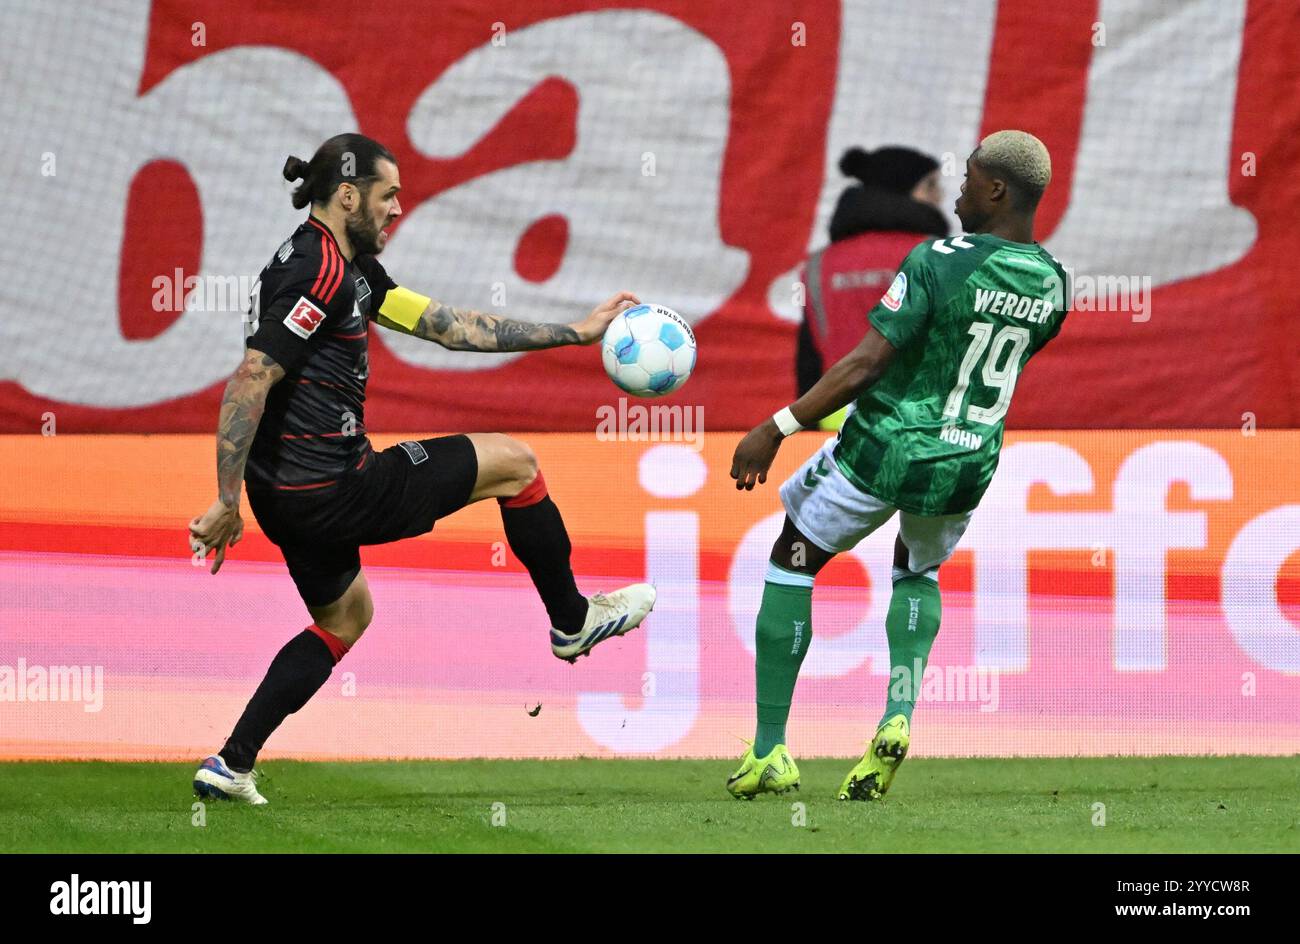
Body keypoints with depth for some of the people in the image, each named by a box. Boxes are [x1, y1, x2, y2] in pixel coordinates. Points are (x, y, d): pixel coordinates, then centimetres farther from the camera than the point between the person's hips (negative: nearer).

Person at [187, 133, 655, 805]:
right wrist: (225, 504, -23)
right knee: (512, 461, 6)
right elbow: (248, 384, -24)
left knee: (344, 618, 30)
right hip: (331, 492, -10)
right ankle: (572, 621, 24)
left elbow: (444, 324, 17)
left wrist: (574, 333, 17)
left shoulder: (350, 268, 14)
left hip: (289, 497, 10)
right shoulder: (321, 273, -19)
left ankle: (229, 767, 22)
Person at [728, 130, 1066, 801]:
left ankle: (768, 752, 15)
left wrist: (777, 428, -15)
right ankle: (898, 717, 9)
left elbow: (866, 363, -21)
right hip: (968, 467, 5)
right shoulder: (1051, 286, -2)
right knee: (918, 571, 34)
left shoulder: (939, 263, -20)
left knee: (792, 563, 16)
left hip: (884, 450, -5)